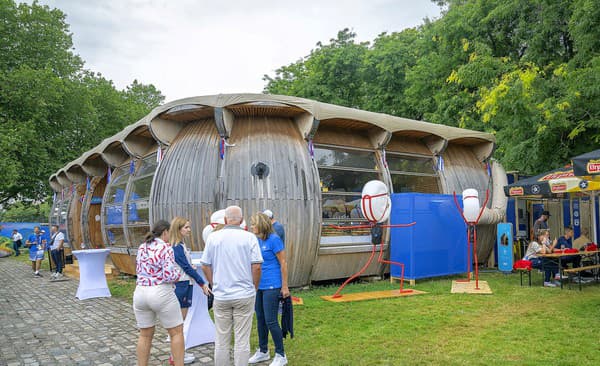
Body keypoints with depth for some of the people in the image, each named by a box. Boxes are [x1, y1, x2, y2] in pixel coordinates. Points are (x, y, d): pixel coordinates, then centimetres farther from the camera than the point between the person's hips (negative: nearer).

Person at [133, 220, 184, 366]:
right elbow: (169, 275, -19)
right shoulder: (166, 248, -12)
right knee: (177, 332, 7)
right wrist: (178, 274, 2)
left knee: (145, 335, 15)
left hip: (140, 293, 7)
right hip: (161, 294, -6)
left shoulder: (142, 247, 8)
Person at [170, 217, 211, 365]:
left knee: (181, 320, 14)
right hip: (180, 286, -9)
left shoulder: (181, 245, 11)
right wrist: (202, 283, -14)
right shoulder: (176, 247, -17)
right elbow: (187, 268, -17)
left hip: (186, 284, 9)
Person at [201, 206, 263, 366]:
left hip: (220, 295, 2)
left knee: (221, 340, 13)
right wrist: (254, 288, 5)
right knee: (242, 339, 6)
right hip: (245, 295, -2)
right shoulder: (249, 237, -6)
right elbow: (256, 267, -9)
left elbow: (205, 266, 3)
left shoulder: (213, 237, 0)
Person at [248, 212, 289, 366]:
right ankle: (263, 351, 33)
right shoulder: (256, 240, 7)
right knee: (260, 319, 16)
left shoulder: (274, 239, -13)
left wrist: (285, 286, -12)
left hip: (271, 286, -7)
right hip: (258, 286, 8)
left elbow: (283, 263, -12)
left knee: (270, 321, -4)